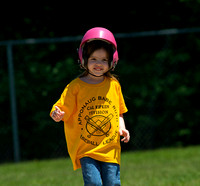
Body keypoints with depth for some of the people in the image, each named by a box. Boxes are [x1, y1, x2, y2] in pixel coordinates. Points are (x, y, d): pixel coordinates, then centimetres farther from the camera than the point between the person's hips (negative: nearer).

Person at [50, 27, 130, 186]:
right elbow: (64, 111, -2)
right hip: (85, 148, -2)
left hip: (110, 147, 2)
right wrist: (57, 115, -25)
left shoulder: (113, 85, 8)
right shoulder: (76, 86, -1)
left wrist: (122, 128, -1)